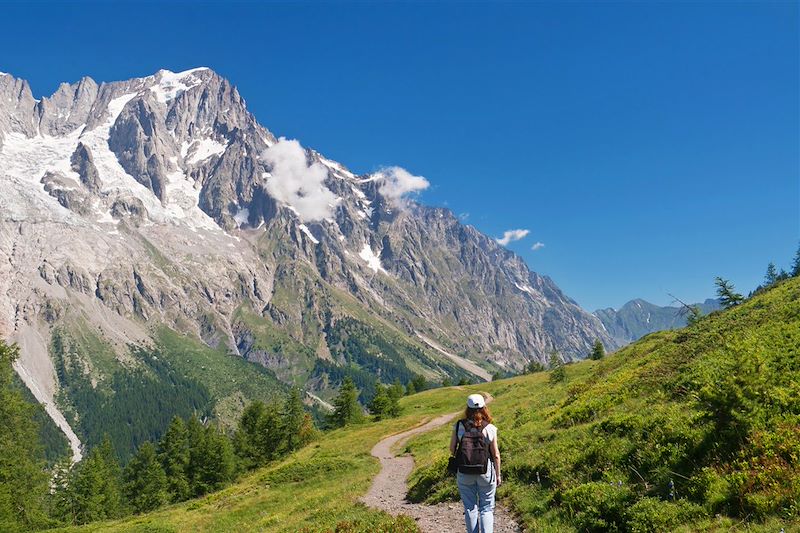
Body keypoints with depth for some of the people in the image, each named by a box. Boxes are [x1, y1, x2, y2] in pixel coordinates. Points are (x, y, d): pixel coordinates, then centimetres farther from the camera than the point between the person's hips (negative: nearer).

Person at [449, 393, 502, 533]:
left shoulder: (459, 426, -11)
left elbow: (452, 449, -4)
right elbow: (496, 455, -6)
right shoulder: (490, 428, -12)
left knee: (470, 508, 15)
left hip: (464, 473, 1)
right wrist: (498, 474, 6)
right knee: (486, 508, 13)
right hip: (486, 473, -1)